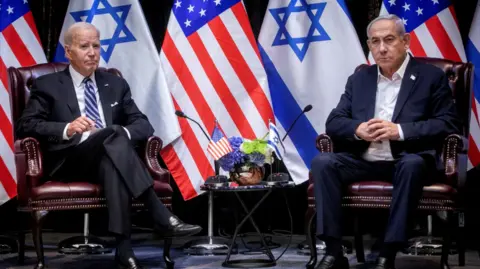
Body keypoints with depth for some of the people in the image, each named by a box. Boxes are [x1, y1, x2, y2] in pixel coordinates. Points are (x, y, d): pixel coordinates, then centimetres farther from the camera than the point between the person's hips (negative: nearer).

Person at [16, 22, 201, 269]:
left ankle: (124, 246, -47)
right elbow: (25, 126, 0)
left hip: (110, 155, 3)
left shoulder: (116, 84, 21)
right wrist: (67, 129, -19)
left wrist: (122, 135, -12)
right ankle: (161, 217, -43)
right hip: (69, 160, -3)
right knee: (114, 133, -34)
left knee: (112, 163, -37)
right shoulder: (47, 85, 11)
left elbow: (143, 124, 14)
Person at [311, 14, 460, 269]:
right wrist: (358, 129, -14)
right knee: (322, 162, -22)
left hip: (407, 160, -3)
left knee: (412, 165, -37)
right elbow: (334, 121, 10)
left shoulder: (431, 76, 3)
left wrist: (400, 131, -20)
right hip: (364, 161, 4)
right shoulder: (359, 79, 15)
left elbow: (449, 124, -7)